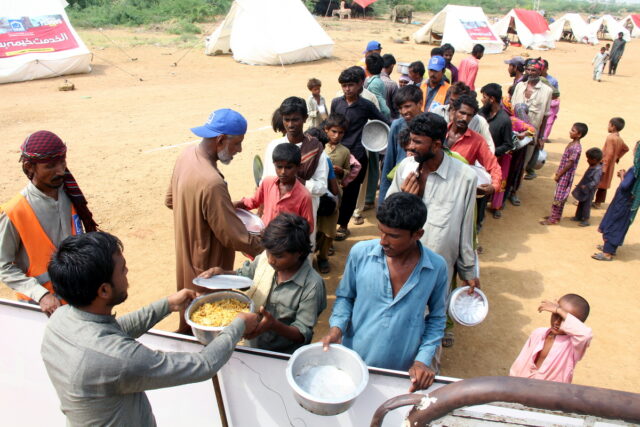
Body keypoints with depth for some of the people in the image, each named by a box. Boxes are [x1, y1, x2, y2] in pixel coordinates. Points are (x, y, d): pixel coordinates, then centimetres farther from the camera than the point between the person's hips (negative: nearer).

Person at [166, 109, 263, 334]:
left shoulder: (186, 155, -6)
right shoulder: (212, 183, -35)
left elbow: (171, 200, 10)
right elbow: (236, 238, -28)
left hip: (185, 257, 9)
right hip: (207, 269, -9)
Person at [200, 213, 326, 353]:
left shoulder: (312, 285, -22)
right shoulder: (264, 258, -8)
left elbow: (304, 334, -17)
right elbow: (242, 275, 13)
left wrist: (274, 325, -34)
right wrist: (221, 272, -8)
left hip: (285, 358, -4)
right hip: (251, 346, 4)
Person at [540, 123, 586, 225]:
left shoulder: (576, 148, -21)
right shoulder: (571, 144, 8)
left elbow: (570, 164, -20)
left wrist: (558, 175, -16)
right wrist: (558, 172, 14)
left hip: (566, 175, -9)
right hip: (563, 174, 9)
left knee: (558, 197, -2)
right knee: (560, 196, 16)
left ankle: (554, 219, 5)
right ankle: (556, 216, 26)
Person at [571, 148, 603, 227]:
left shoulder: (597, 170, -24)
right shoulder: (592, 167, 5)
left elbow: (595, 182, -29)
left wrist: (586, 186, -30)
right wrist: (581, 185, 17)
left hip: (589, 191, -9)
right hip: (583, 189, 9)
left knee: (586, 205, 1)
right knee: (581, 203, 19)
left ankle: (585, 220, 12)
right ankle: (578, 216, 33)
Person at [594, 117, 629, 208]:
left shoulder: (611, 137, -20)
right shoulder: (619, 139, 6)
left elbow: (609, 153, -24)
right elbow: (626, 149, 23)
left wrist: (604, 166, -24)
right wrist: (617, 157, 18)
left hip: (604, 165, -8)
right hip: (611, 166, 8)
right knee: (603, 184, 15)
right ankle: (598, 202, 23)